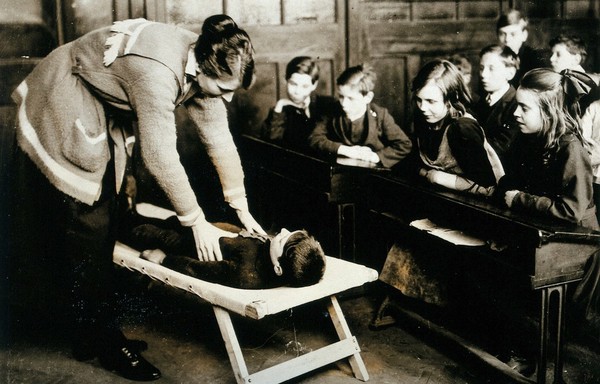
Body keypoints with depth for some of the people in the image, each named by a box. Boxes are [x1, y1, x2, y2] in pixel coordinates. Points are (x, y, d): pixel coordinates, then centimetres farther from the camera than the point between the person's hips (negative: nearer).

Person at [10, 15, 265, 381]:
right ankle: (103, 338, 3)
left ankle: (89, 331, 20)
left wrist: (242, 209, -4)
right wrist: (197, 221, -24)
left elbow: (219, 138, -6)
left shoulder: (206, 64, -12)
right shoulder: (158, 72, -38)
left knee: (107, 220, 9)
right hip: (63, 109, -8)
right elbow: (160, 156, -33)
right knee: (87, 225, -8)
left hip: (106, 116, 9)